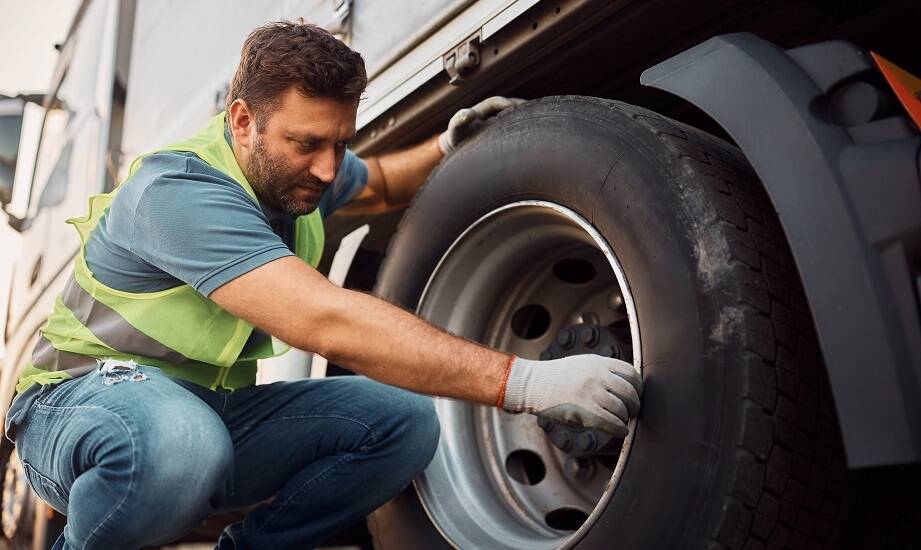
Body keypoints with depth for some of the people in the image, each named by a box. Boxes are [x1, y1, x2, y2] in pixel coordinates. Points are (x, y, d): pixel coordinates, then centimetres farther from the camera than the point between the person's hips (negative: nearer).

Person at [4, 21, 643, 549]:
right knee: (177, 440, -43)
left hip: (215, 408, 7)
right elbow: (329, 323, -42)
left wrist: (446, 148, 0)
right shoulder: (181, 191, -29)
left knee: (404, 421, -13)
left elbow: (378, 184, 22)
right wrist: (524, 382, -46)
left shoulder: (299, 169, -2)